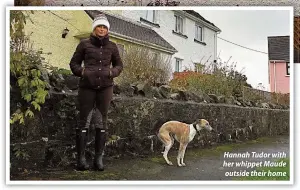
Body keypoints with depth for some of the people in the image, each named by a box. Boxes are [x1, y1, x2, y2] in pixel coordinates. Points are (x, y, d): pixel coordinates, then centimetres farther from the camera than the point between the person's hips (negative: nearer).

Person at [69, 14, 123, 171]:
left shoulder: (112, 46, 7)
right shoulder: (84, 44, 2)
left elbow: (119, 65, 15)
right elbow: (74, 63, 8)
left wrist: (112, 72, -5)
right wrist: (82, 71, -11)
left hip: (105, 87, 2)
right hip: (87, 87, -1)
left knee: (102, 122, 5)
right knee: (84, 121, -1)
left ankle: (99, 157, 13)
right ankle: (81, 158, 7)